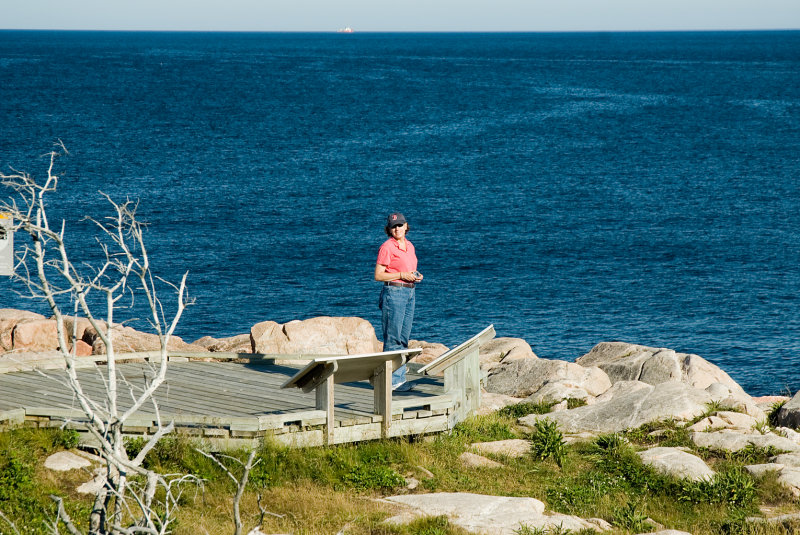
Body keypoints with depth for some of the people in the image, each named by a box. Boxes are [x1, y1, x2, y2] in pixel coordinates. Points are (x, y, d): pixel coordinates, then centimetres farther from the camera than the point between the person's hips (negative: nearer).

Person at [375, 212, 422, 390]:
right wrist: (402, 275, -17)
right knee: (393, 338, -7)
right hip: (394, 293, -8)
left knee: (404, 338, 10)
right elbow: (378, 275, -11)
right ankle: (390, 380, -5)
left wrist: (417, 276, 4)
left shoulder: (409, 246, 15)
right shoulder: (387, 247, -8)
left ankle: (399, 377, 16)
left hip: (409, 292, 8)